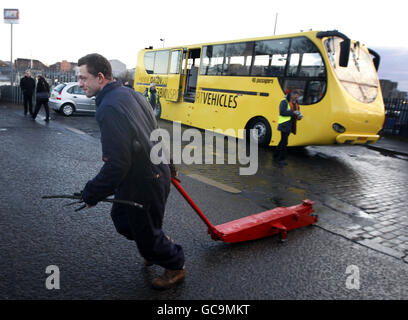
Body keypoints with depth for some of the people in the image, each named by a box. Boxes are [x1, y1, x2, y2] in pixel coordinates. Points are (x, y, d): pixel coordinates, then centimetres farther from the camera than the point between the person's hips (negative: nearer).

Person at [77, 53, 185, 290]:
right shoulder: (131, 93, 5)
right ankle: (160, 245, 42)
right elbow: (156, 134, 15)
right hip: (157, 171, 9)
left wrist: (91, 194, -14)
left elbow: (116, 164, -29)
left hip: (144, 184, -9)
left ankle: (176, 267, 36)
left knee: (146, 233, 12)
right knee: (121, 218, 25)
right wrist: (168, 166, 26)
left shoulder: (110, 108, -26)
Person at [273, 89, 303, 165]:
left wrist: (299, 116, 1)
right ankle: (281, 159, -1)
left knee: (282, 142, 13)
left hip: (290, 126, 8)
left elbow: (297, 112, 24)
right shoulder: (285, 101, -9)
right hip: (284, 125, -8)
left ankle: (276, 157, 22)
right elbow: (282, 112, -20)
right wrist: (293, 112, -20)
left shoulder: (296, 103, 17)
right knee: (284, 142, -8)